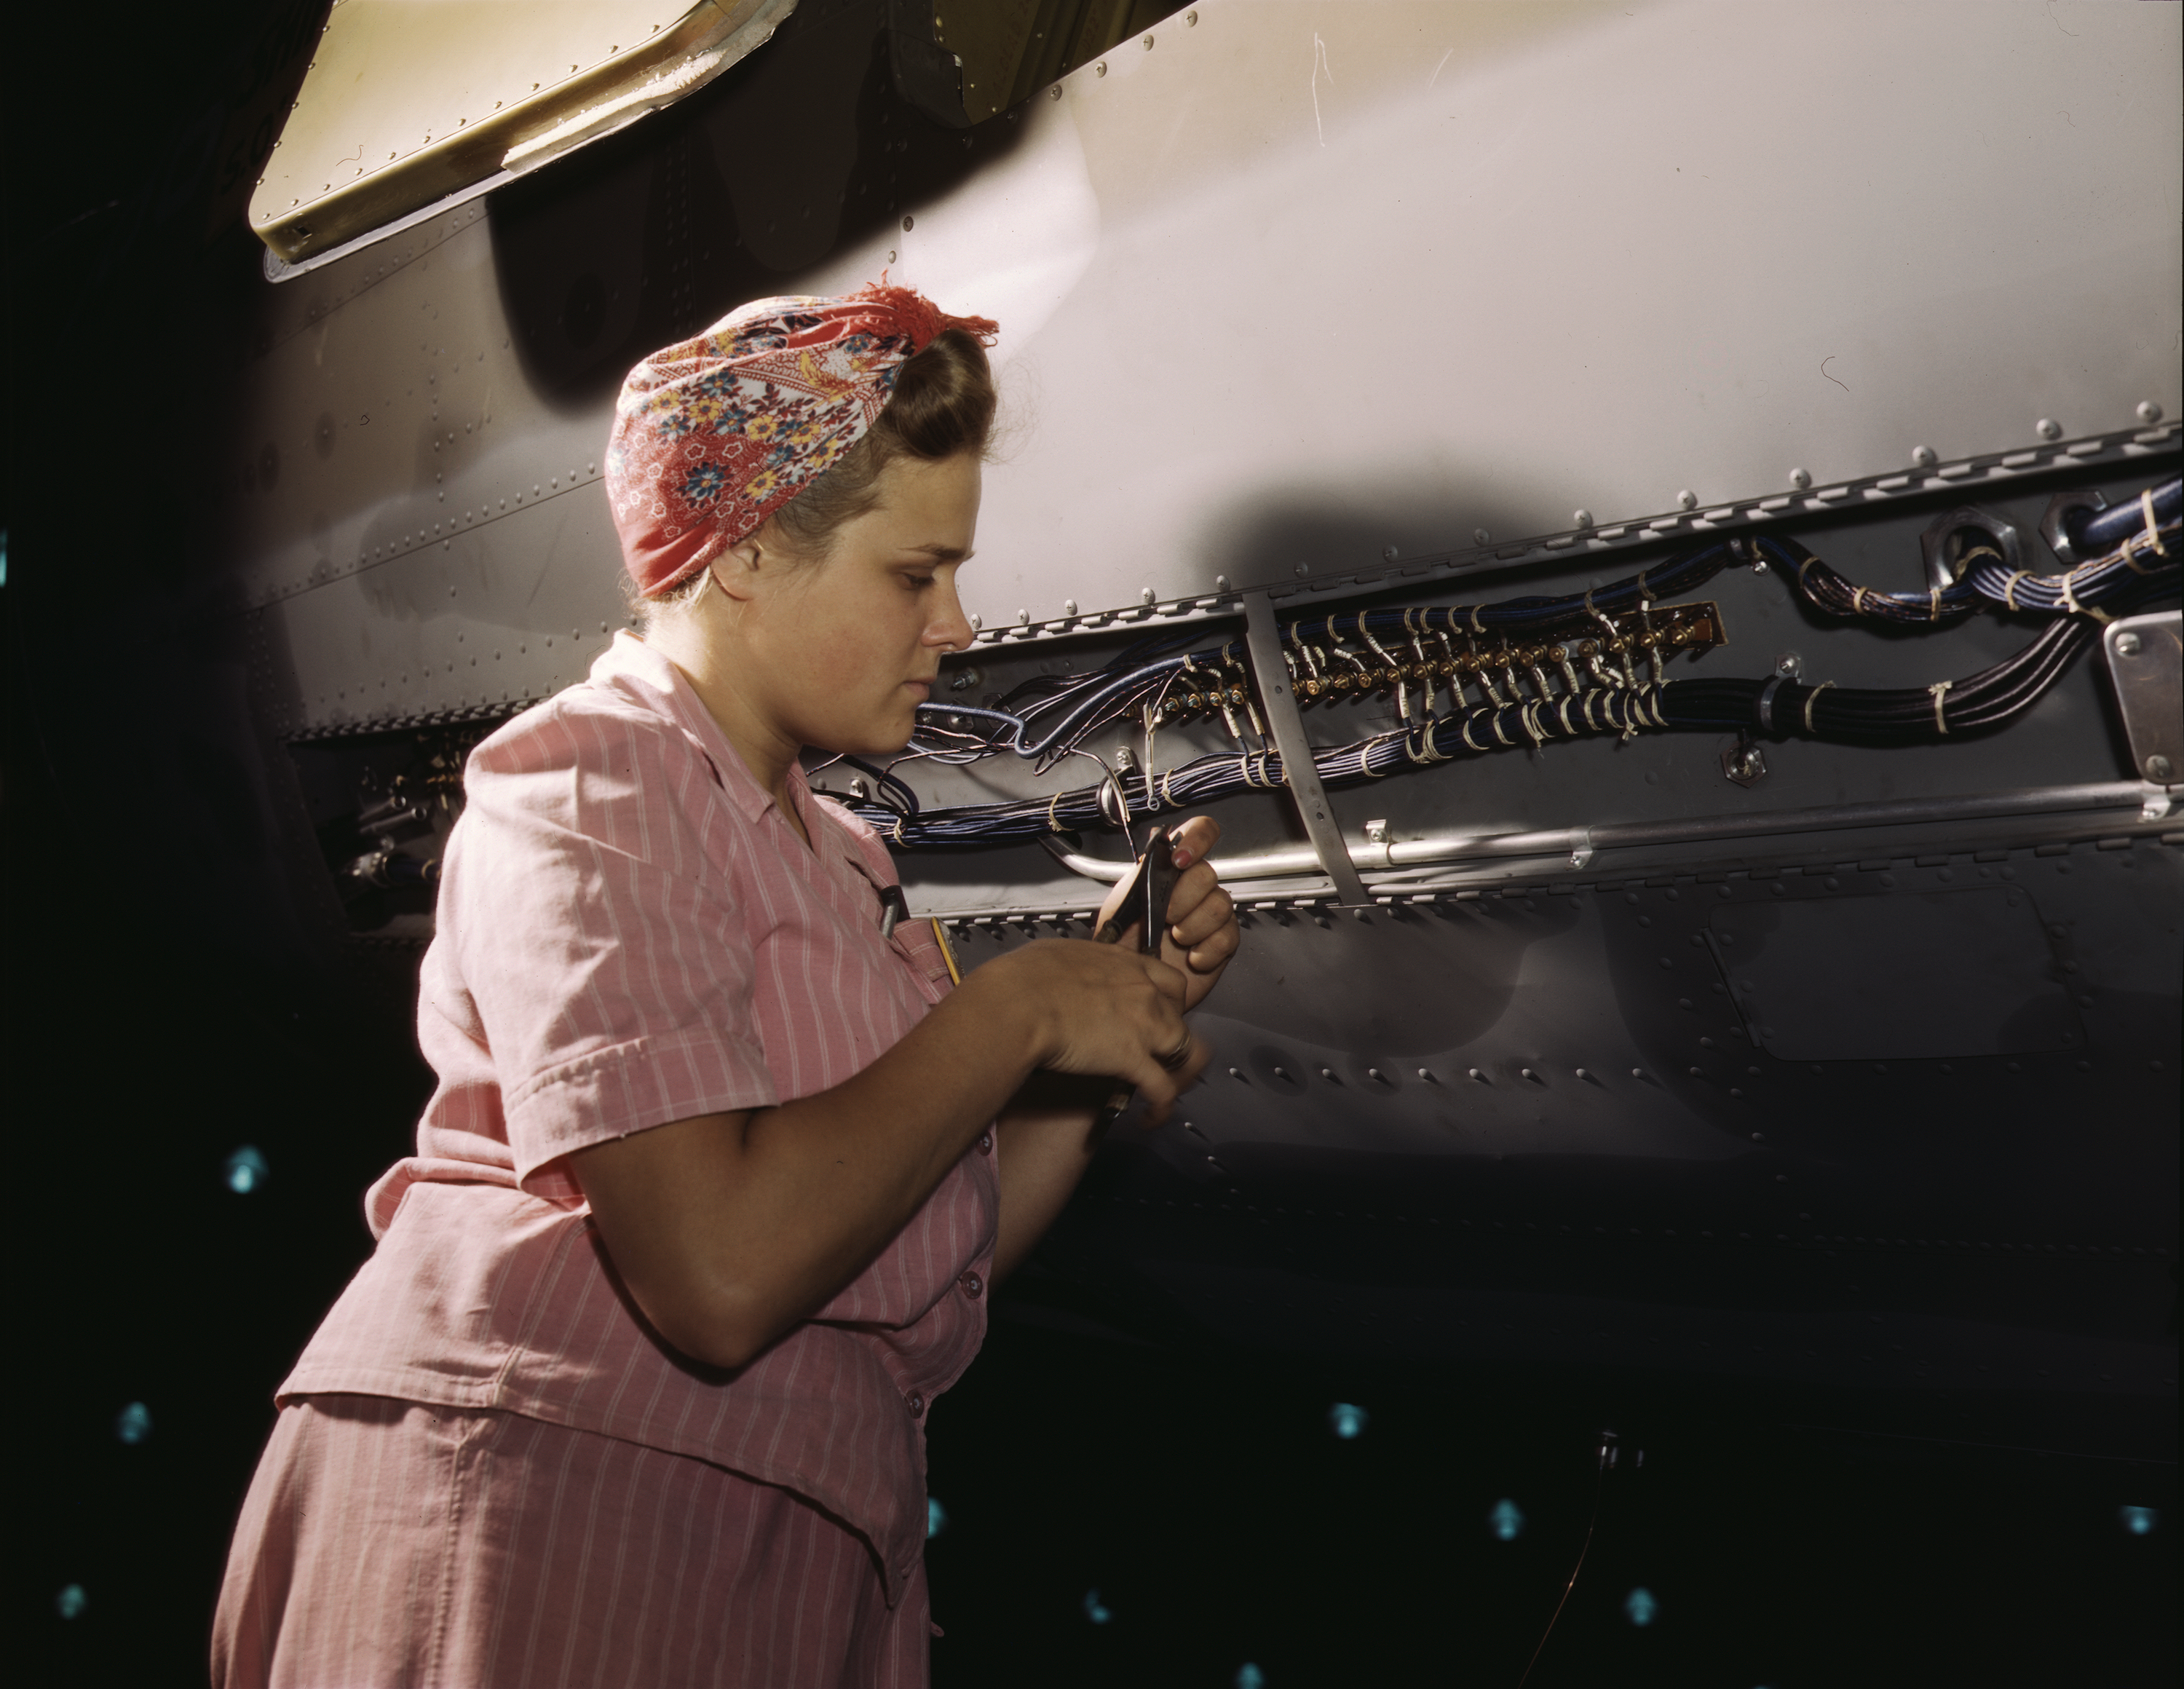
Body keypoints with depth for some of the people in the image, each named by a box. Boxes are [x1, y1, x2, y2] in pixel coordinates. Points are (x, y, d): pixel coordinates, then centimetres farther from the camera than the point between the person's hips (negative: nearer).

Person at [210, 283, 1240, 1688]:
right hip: (539, 1522, -8)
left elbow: (943, 1266, 12)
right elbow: (720, 1272, -23)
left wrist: (1124, 1010, 2)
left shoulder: (832, 851, 17)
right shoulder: (592, 787, -10)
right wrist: (1012, 1010, -14)